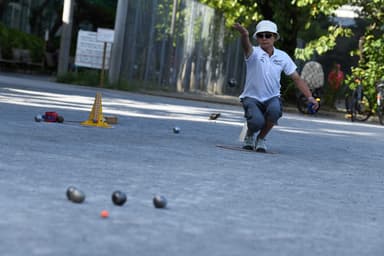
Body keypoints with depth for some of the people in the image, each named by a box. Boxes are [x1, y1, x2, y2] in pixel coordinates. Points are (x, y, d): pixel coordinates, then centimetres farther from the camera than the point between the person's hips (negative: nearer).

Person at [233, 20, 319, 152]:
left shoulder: (283, 57, 1)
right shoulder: (254, 53, -11)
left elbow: (297, 78, 5)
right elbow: (246, 46, -36)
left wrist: (310, 97, -8)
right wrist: (244, 35, -61)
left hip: (272, 98, 3)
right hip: (252, 97, -2)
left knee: (275, 109, -33)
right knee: (257, 121, -31)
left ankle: (261, 139, -5)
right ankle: (249, 135, 8)